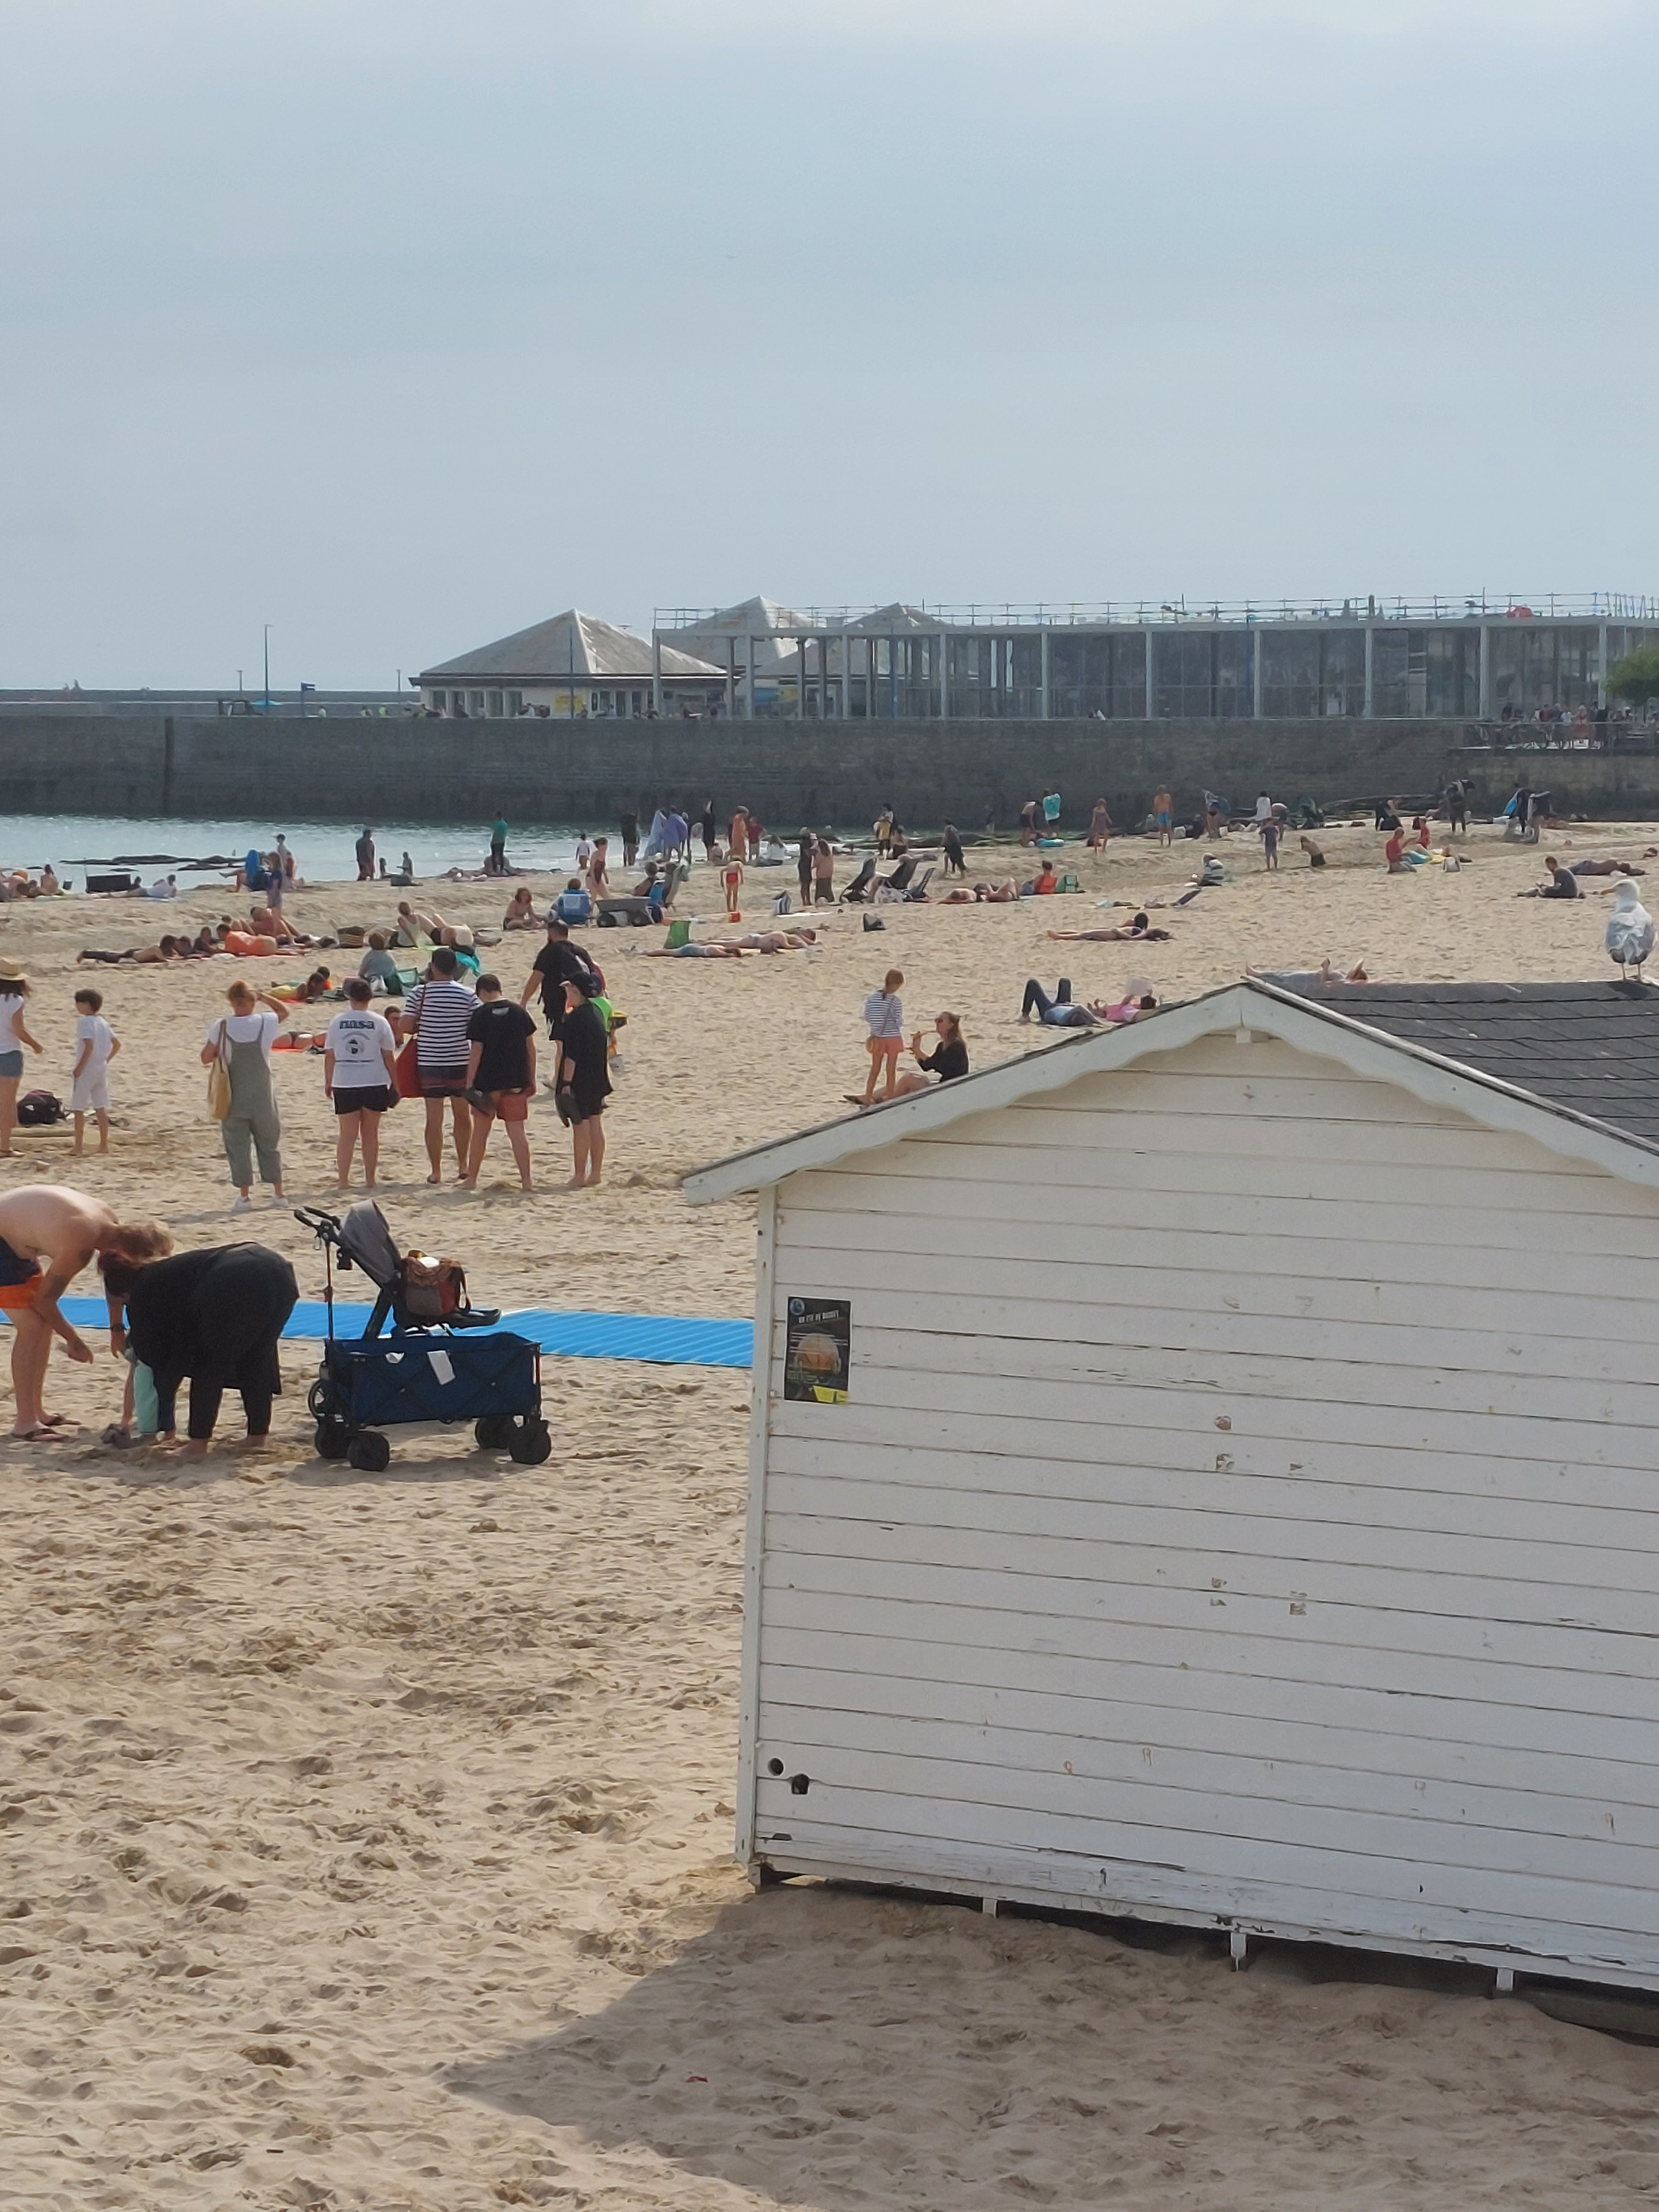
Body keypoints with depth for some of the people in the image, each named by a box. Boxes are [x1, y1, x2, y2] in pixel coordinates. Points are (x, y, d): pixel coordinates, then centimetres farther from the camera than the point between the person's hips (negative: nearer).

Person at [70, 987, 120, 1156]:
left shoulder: (84, 1022, -15)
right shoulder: (102, 1022, 9)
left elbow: (89, 1046, -24)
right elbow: (117, 1044, 12)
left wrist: (80, 1068, -19)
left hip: (86, 1070, -8)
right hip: (102, 1069, 8)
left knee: (78, 1108, -1)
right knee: (101, 1108, 11)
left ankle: (79, 1146, -2)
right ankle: (104, 1144, 13)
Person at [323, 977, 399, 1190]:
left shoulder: (337, 1022, 0)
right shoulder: (379, 1023, -4)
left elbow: (329, 1056, 4)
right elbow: (389, 1057, -2)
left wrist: (328, 1082, 15)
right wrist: (394, 1084, 7)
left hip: (344, 1084, 1)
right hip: (374, 1084, -1)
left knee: (346, 1134, 6)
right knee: (370, 1133, 9)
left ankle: (342, 1180, 2)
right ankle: (370, 1180, 11)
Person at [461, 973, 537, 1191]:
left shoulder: (481, 1015, -8)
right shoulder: (520, 1013, 4)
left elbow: (476, 1052, -10)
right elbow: (531, 1048, 8)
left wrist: (469, 1083, -6)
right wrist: (531, 1079, 16)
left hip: (487, 1082, -3)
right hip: (517, 1081, 3)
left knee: (480, 1131, 10)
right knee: (517, 1130, 5)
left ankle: (471, 1179, 18)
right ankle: (526, 1180, 0)